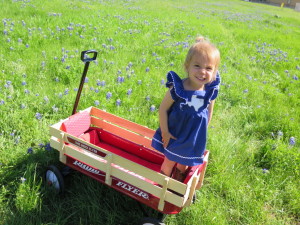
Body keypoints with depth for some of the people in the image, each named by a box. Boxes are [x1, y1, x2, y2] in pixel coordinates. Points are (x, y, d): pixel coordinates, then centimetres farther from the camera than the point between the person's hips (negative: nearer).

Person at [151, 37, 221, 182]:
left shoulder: (211, 91, -17)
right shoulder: (177, 88, -29)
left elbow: (209, 112, -1)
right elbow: (163, 109, -20)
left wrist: (202, 131, 7)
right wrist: (165, 132, -16)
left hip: (195, 138, 4)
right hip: (175, 135, -3)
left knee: (183, 164, 27)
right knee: (169, 162, 19)